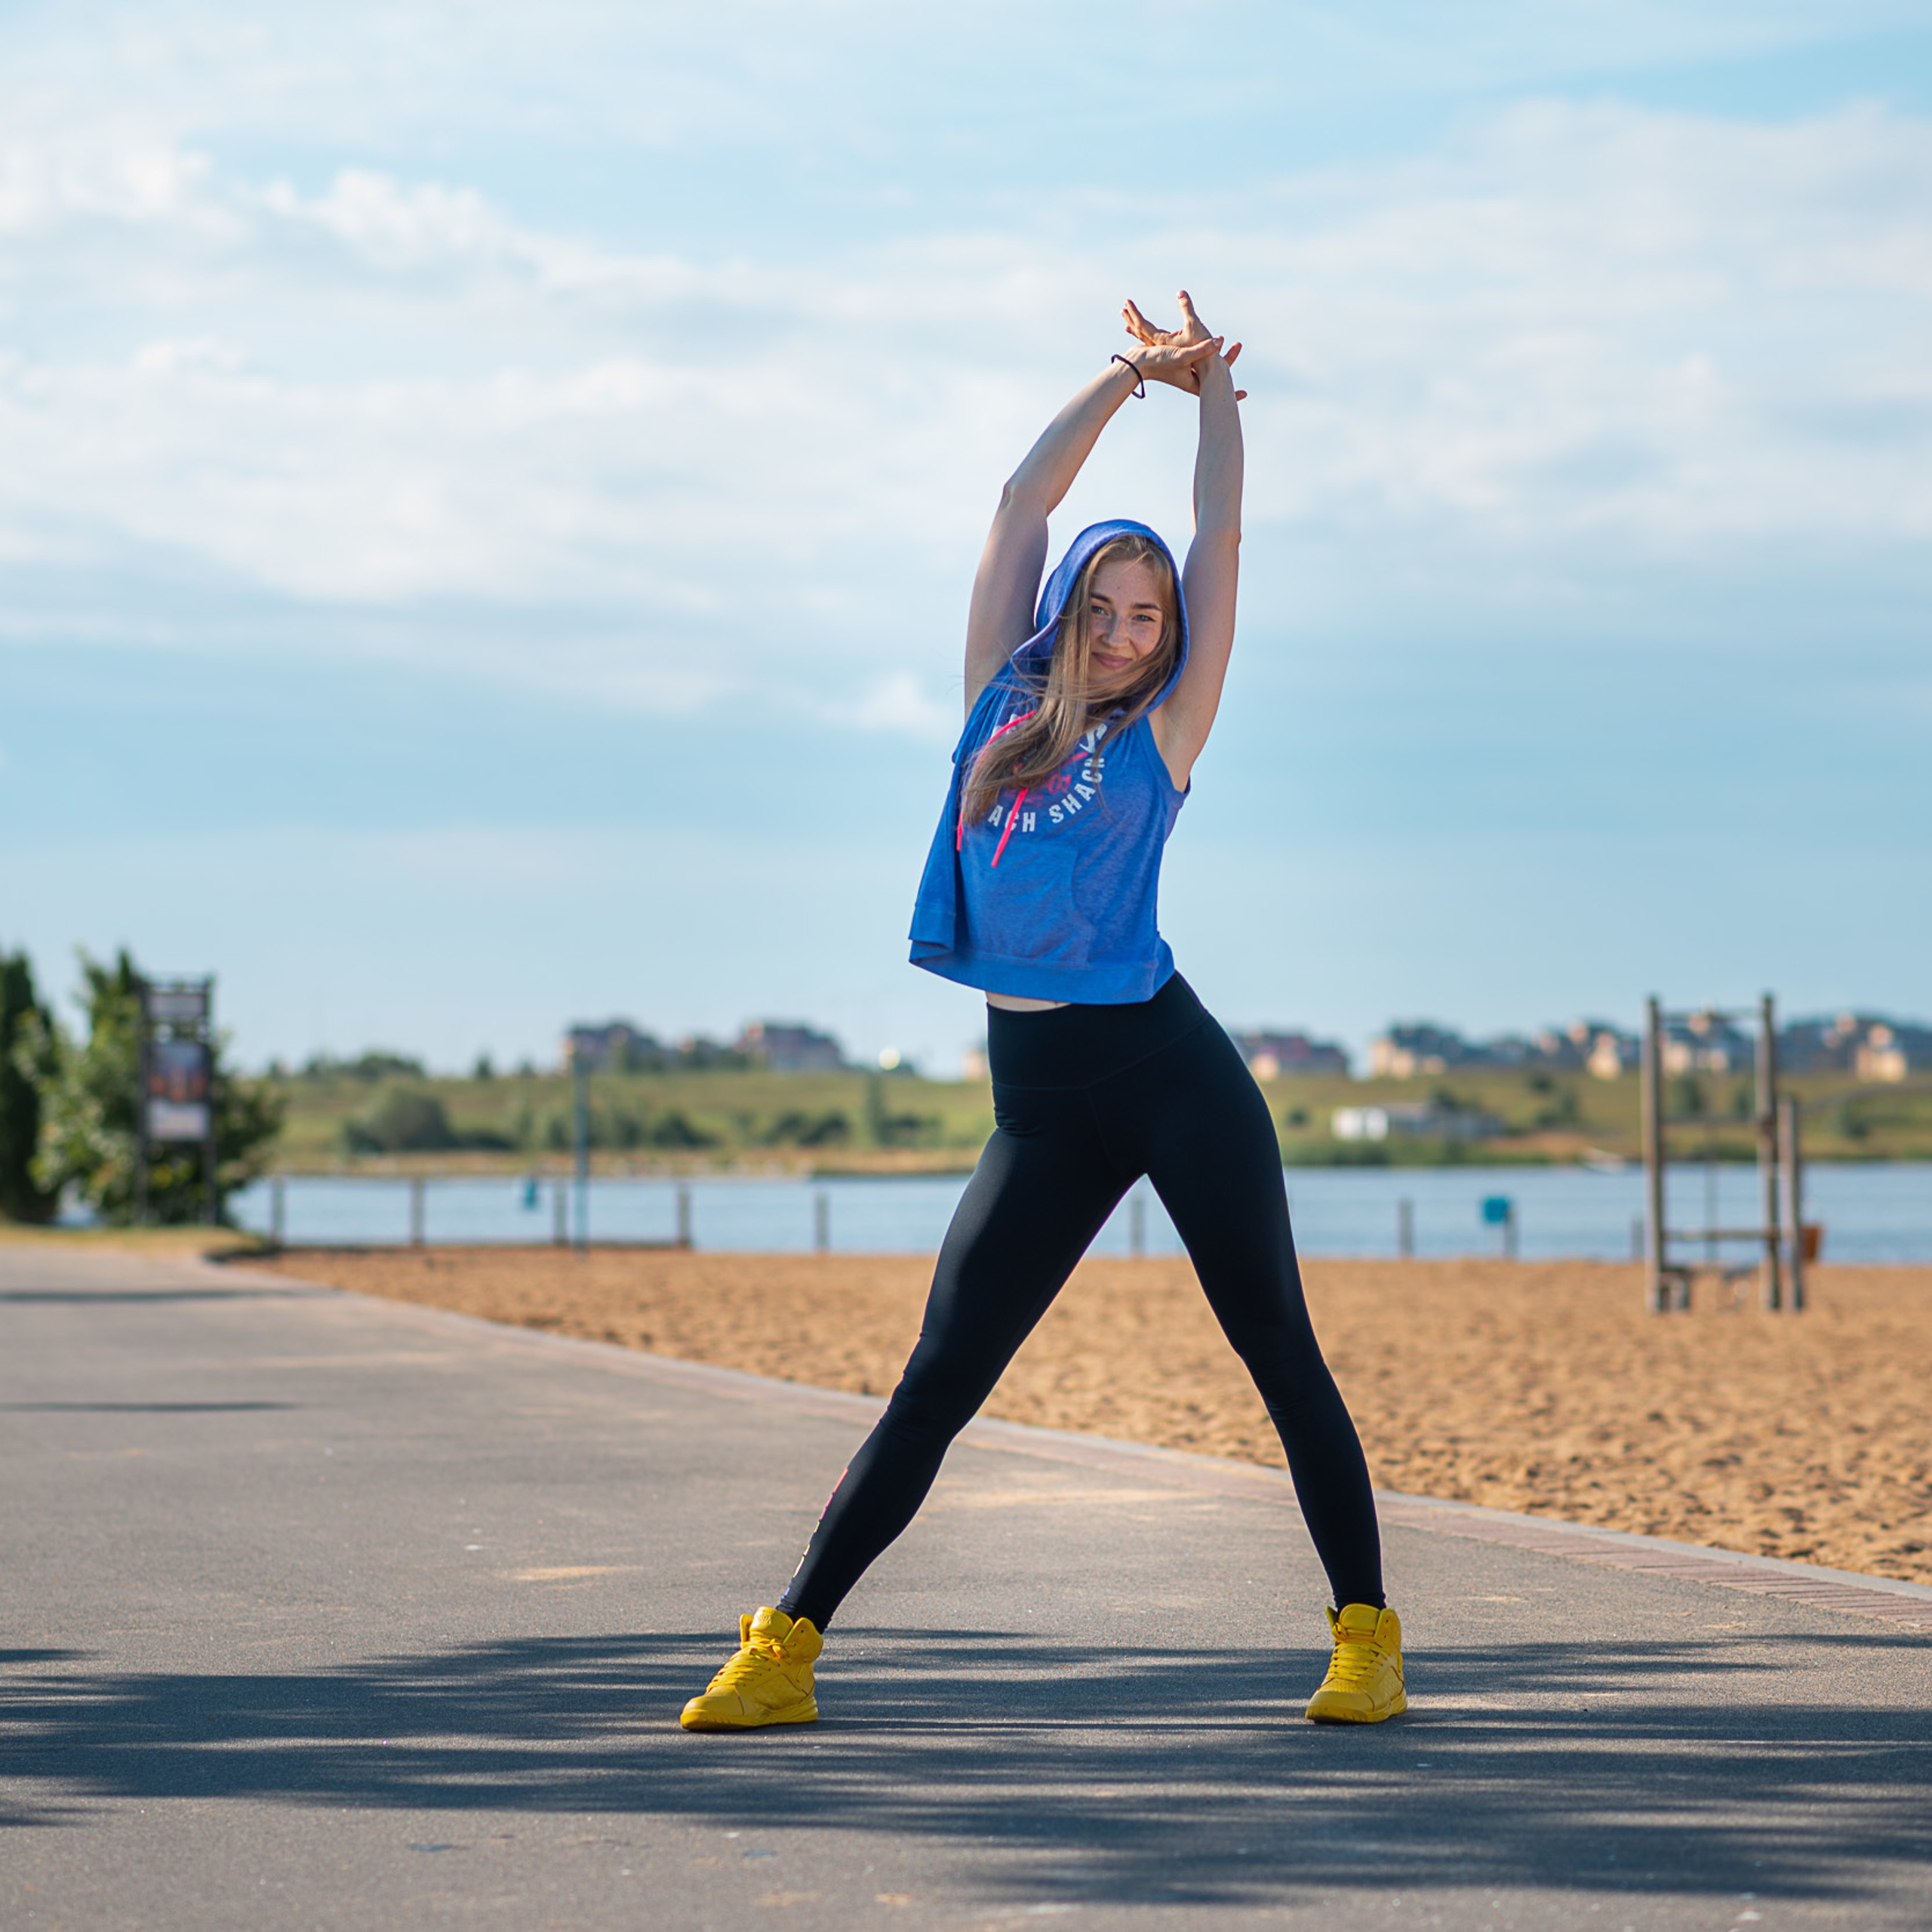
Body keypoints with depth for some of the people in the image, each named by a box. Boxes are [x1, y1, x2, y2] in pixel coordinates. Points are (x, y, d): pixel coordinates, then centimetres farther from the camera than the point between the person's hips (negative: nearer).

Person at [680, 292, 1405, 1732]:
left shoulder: (1165, 728, 5)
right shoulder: (1004, 694, 12)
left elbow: (1221, 540, 7)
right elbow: (1024, 501, 14)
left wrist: (1214, 390, 18)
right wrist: (1129, 376, 20)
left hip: (1170, 1069, -2)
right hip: (1041, 1101, 2)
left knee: (1281, 1353, -3)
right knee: (937, 1385, 1)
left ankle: (1368, 1637, 0)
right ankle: (785, 1649, 2)